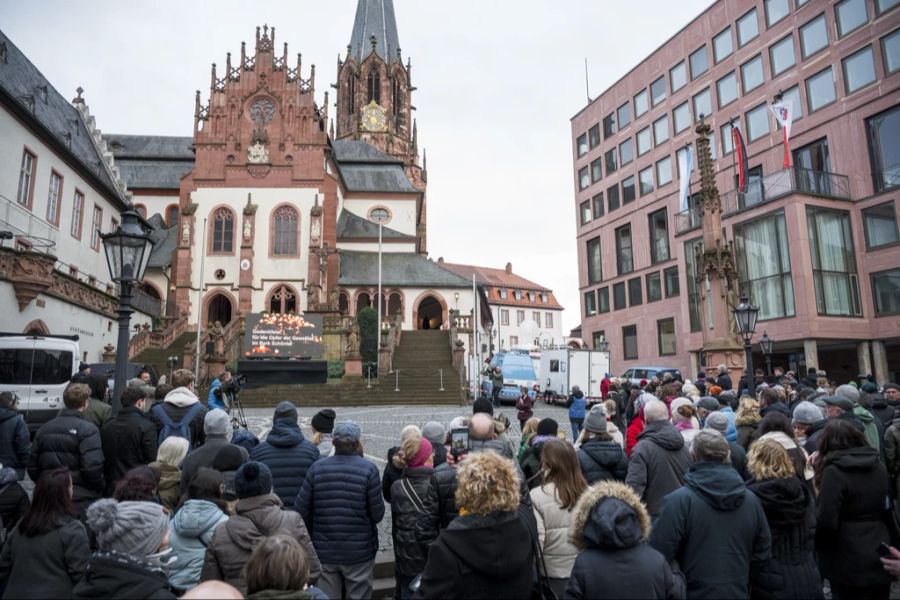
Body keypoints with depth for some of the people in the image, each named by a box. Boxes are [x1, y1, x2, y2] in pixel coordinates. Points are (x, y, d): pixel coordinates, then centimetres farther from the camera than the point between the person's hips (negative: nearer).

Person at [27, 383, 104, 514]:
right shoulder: (87, 429, -13)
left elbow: (32, 466, 12)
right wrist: (101, 488, -3)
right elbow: (92, 468, -20)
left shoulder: (44, 428, 8)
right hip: (81, 500, -6)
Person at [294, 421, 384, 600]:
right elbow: (378, 514, -11)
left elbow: (300, 510, -4)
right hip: (359, 551, -3)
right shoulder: (368, 469, -13)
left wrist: (314, 533, 13)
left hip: (324, 551, 3)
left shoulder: (317, 467, -5)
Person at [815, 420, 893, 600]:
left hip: (850, 564, -6)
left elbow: (826, 522, -20)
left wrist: (814, 544, -2)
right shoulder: (879, 467, 3)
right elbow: (889, 510, 14)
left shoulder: (834, 471, -18)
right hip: (881, 558, 6)